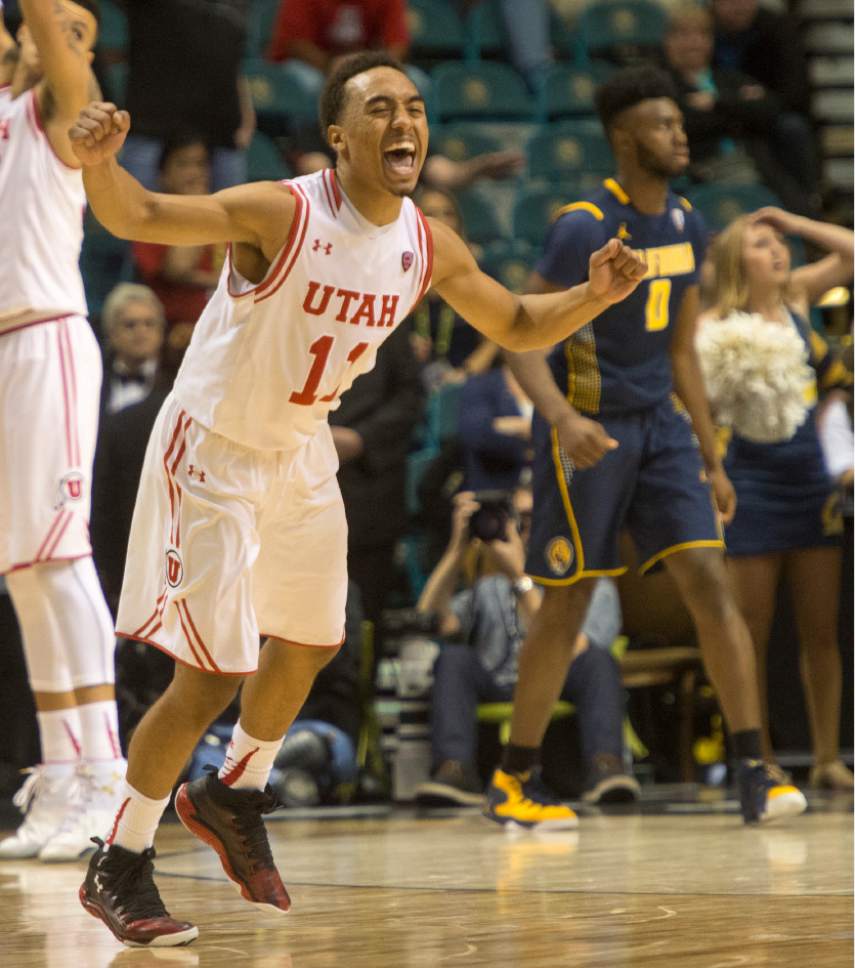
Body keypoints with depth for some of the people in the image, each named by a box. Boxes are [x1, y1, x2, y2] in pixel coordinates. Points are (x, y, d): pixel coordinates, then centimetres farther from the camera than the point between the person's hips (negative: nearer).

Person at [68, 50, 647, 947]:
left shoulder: (429, 248, -7)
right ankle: (118, 865, 9)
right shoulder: (282, 214, -26)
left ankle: (235, 797, 47)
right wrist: (98, 163, -55)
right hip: (211, 452, -7)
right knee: (210, 678, -9)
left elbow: (518, 326, 8)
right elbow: (142, 216, -34)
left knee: (309, 641, 22)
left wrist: (593, 296, -11)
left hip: (301, 452, 7)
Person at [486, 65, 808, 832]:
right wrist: (562, 418, -36)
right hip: (588, 429, -6)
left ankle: (753, 773, -8)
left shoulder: (685, 225, 8)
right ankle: (513, 781, 14)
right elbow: (523, 339, -18)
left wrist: (712, 460, 15)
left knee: (709, 580, -6)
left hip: (660, 424, 6)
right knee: (568, 602, 0)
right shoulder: (585, 227, -15)